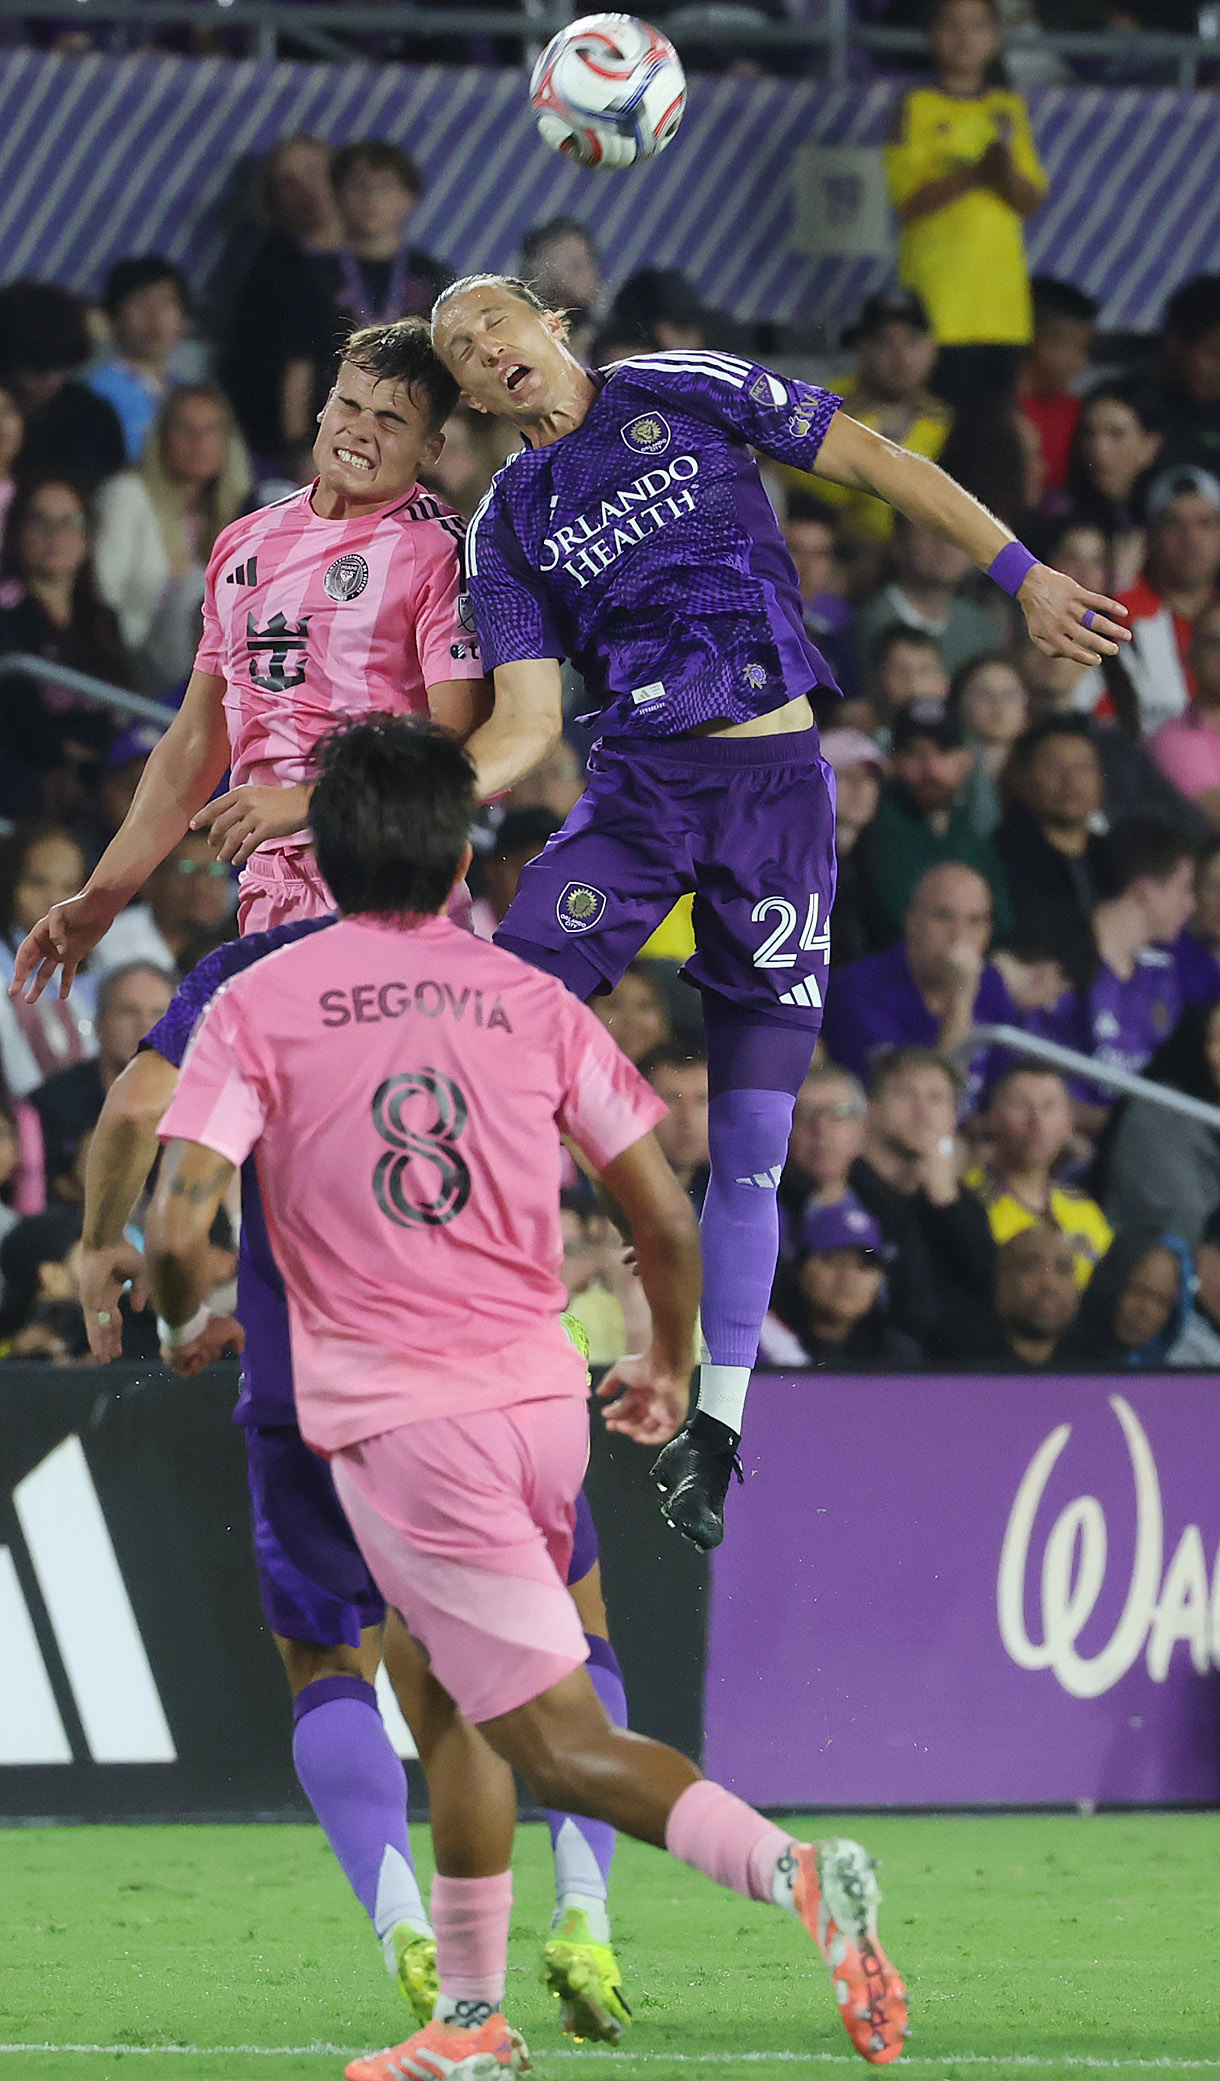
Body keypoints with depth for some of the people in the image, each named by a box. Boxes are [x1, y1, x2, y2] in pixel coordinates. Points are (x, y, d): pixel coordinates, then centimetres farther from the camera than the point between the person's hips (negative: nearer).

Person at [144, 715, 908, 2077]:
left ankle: (788, 1873, -29)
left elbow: (176, 1224, -10)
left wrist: (184, 1328, 12)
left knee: (560, 1741, -7)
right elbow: (667, 1219, 7)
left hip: (395, 1418, -4)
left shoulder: (259, 1006, -1)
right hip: (542, 1395, 4)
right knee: (450, 1698, 22)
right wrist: (670, 1366, 24)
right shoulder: (531, 1001, 8)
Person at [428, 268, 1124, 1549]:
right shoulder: (507, 528, 8)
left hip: (775, 785, -2)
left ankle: (717, 1421, 6)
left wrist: (1023, 576, 1)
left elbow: (875, 464, 7)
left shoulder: (684, 393, 3)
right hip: (636, 786, 2)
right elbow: (523, 729, 2)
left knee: (749, 1145, -2)